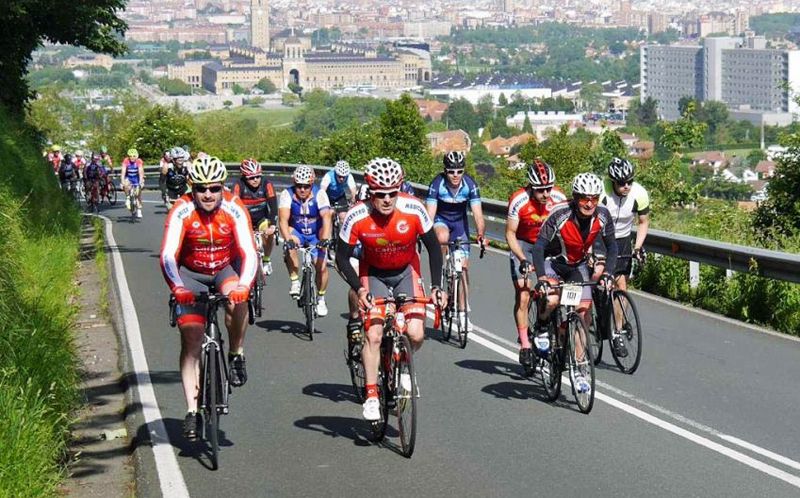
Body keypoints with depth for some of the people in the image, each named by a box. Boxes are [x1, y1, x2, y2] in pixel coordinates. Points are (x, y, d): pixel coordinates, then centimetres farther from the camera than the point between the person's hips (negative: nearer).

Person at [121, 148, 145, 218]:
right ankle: (128, 198, -9)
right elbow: (123, 172, -27)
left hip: (136, 178, 0)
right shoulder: (126, 161, -21)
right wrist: (123, 182, -38)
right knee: (126, 185, -33)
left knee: (138, 194, -1)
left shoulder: (139, 161, -23)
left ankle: (139, 211, 13)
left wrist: (141, 182, -44)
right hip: (128, 178, 0)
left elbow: (140, 172, -31)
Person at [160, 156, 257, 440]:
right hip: (191, 274, 0)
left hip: (226, 269, 0)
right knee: (191, 341, -10)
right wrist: (178, 288, -48)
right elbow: (168, 256, -31)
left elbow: (249, 253, -28)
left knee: (237, 298, -34)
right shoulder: (181, 212, -23)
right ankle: (192, 410, -5)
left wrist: (243, 284, -47)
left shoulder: (234, 210, -21)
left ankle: (236, 355, -9)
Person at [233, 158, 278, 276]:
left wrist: (272, 225, -43)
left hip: (262, 218, 0)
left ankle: (266, 260, 1)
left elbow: (273, 205, -30)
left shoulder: (266, 184, -23)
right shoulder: (239, 185, -24)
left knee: (268, 234, -25)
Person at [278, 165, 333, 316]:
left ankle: (320, 298, 14)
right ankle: (295, 282, -20)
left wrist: (325, 239, -49)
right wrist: (288, 239, -49)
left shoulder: (319, 194, -21)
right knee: (290, 247, -34)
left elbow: (326, 217, -32)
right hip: (296, 232, 0)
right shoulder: (287, 194, -21)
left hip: (315, 235, 0)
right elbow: (283, 219, -31)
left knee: (322, 267, -11)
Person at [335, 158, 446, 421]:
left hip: (406, 272, 1)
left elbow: (433, 246, -11)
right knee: (373, 335, -14)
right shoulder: (357, 217, -27)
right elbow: (342, 256, -14)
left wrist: (437, 286, -17)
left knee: (416, 334, -14)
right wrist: (358, 289, -25)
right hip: (373, 274, -1)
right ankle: (371, 396, 0)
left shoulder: (413, 209, -25)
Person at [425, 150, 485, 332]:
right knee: (442, 237, -39)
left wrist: (480, 234, -44)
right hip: (441, 219, -2)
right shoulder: (437, 184, -28)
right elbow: (430, 214, -31)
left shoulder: (470, 185, -24)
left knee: (463, 266, -3)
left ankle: (463, 314, 4)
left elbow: (478, 215, -27)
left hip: (459, 221, 2)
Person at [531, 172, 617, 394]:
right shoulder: (560, 215, -31)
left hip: (578, 265, 4)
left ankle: (579, 368, 2)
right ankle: (541, 328, 1)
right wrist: (541, 278, -42)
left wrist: (606, 272, -22)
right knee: (552, 299, -32)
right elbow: (539, 247, -30)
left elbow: (612, 247, -7)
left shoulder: (602, 216, -19)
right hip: (553, 262, -4)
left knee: (584, 313, -7)